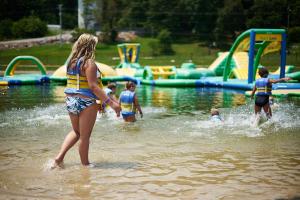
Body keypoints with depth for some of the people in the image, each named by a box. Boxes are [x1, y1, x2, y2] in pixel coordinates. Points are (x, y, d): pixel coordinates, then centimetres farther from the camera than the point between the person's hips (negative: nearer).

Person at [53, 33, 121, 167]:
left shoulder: (71, 62, 9)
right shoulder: (89, 62, -14)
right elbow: (93, 86, -21)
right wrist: (110, 102, -22)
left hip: (70, 100, 7)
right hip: (86, 102, -7)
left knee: (76, 131, 24)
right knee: (85, 136, 5)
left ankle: (59, 156, 12)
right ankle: (85, 164, 16)